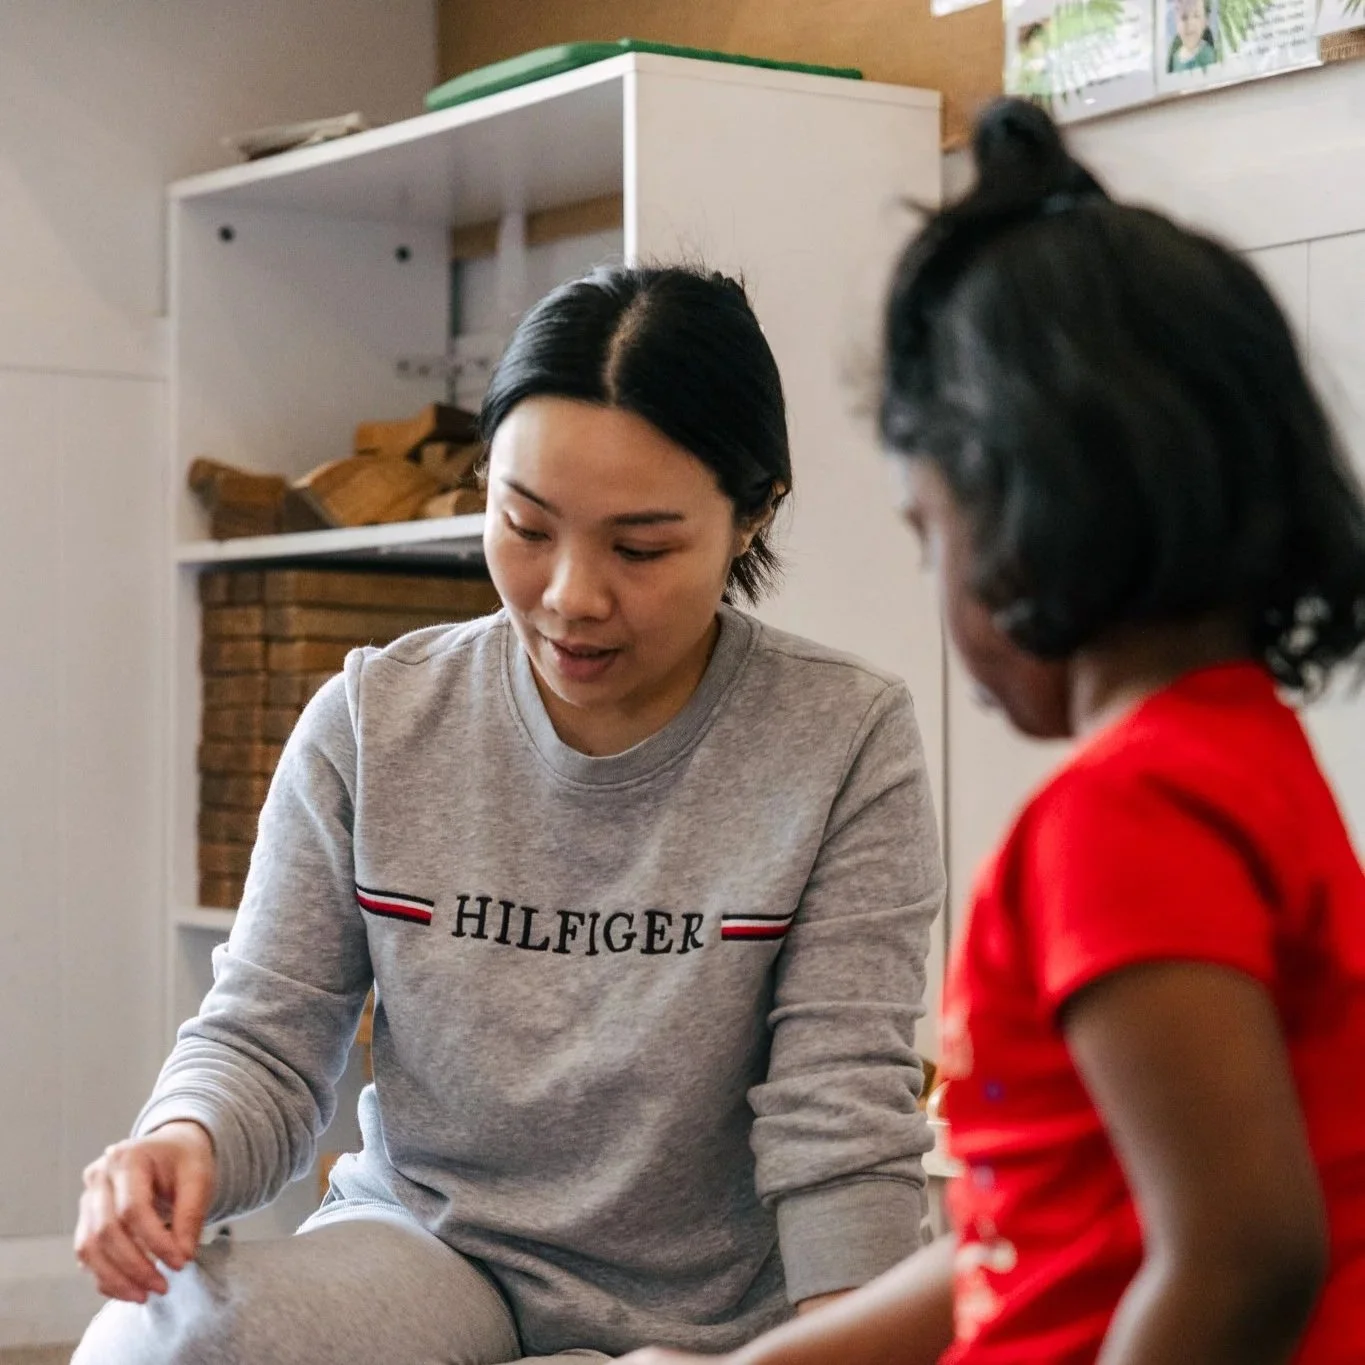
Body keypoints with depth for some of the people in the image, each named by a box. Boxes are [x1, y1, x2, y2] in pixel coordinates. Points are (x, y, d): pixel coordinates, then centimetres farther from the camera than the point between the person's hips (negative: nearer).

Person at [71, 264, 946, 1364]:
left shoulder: (843, 746, -11)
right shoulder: (371, 723, -2)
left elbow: (841, 1124, -13)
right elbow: (265, 1041, 1)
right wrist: (189, 1141, -20)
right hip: (421, 1245, 3)